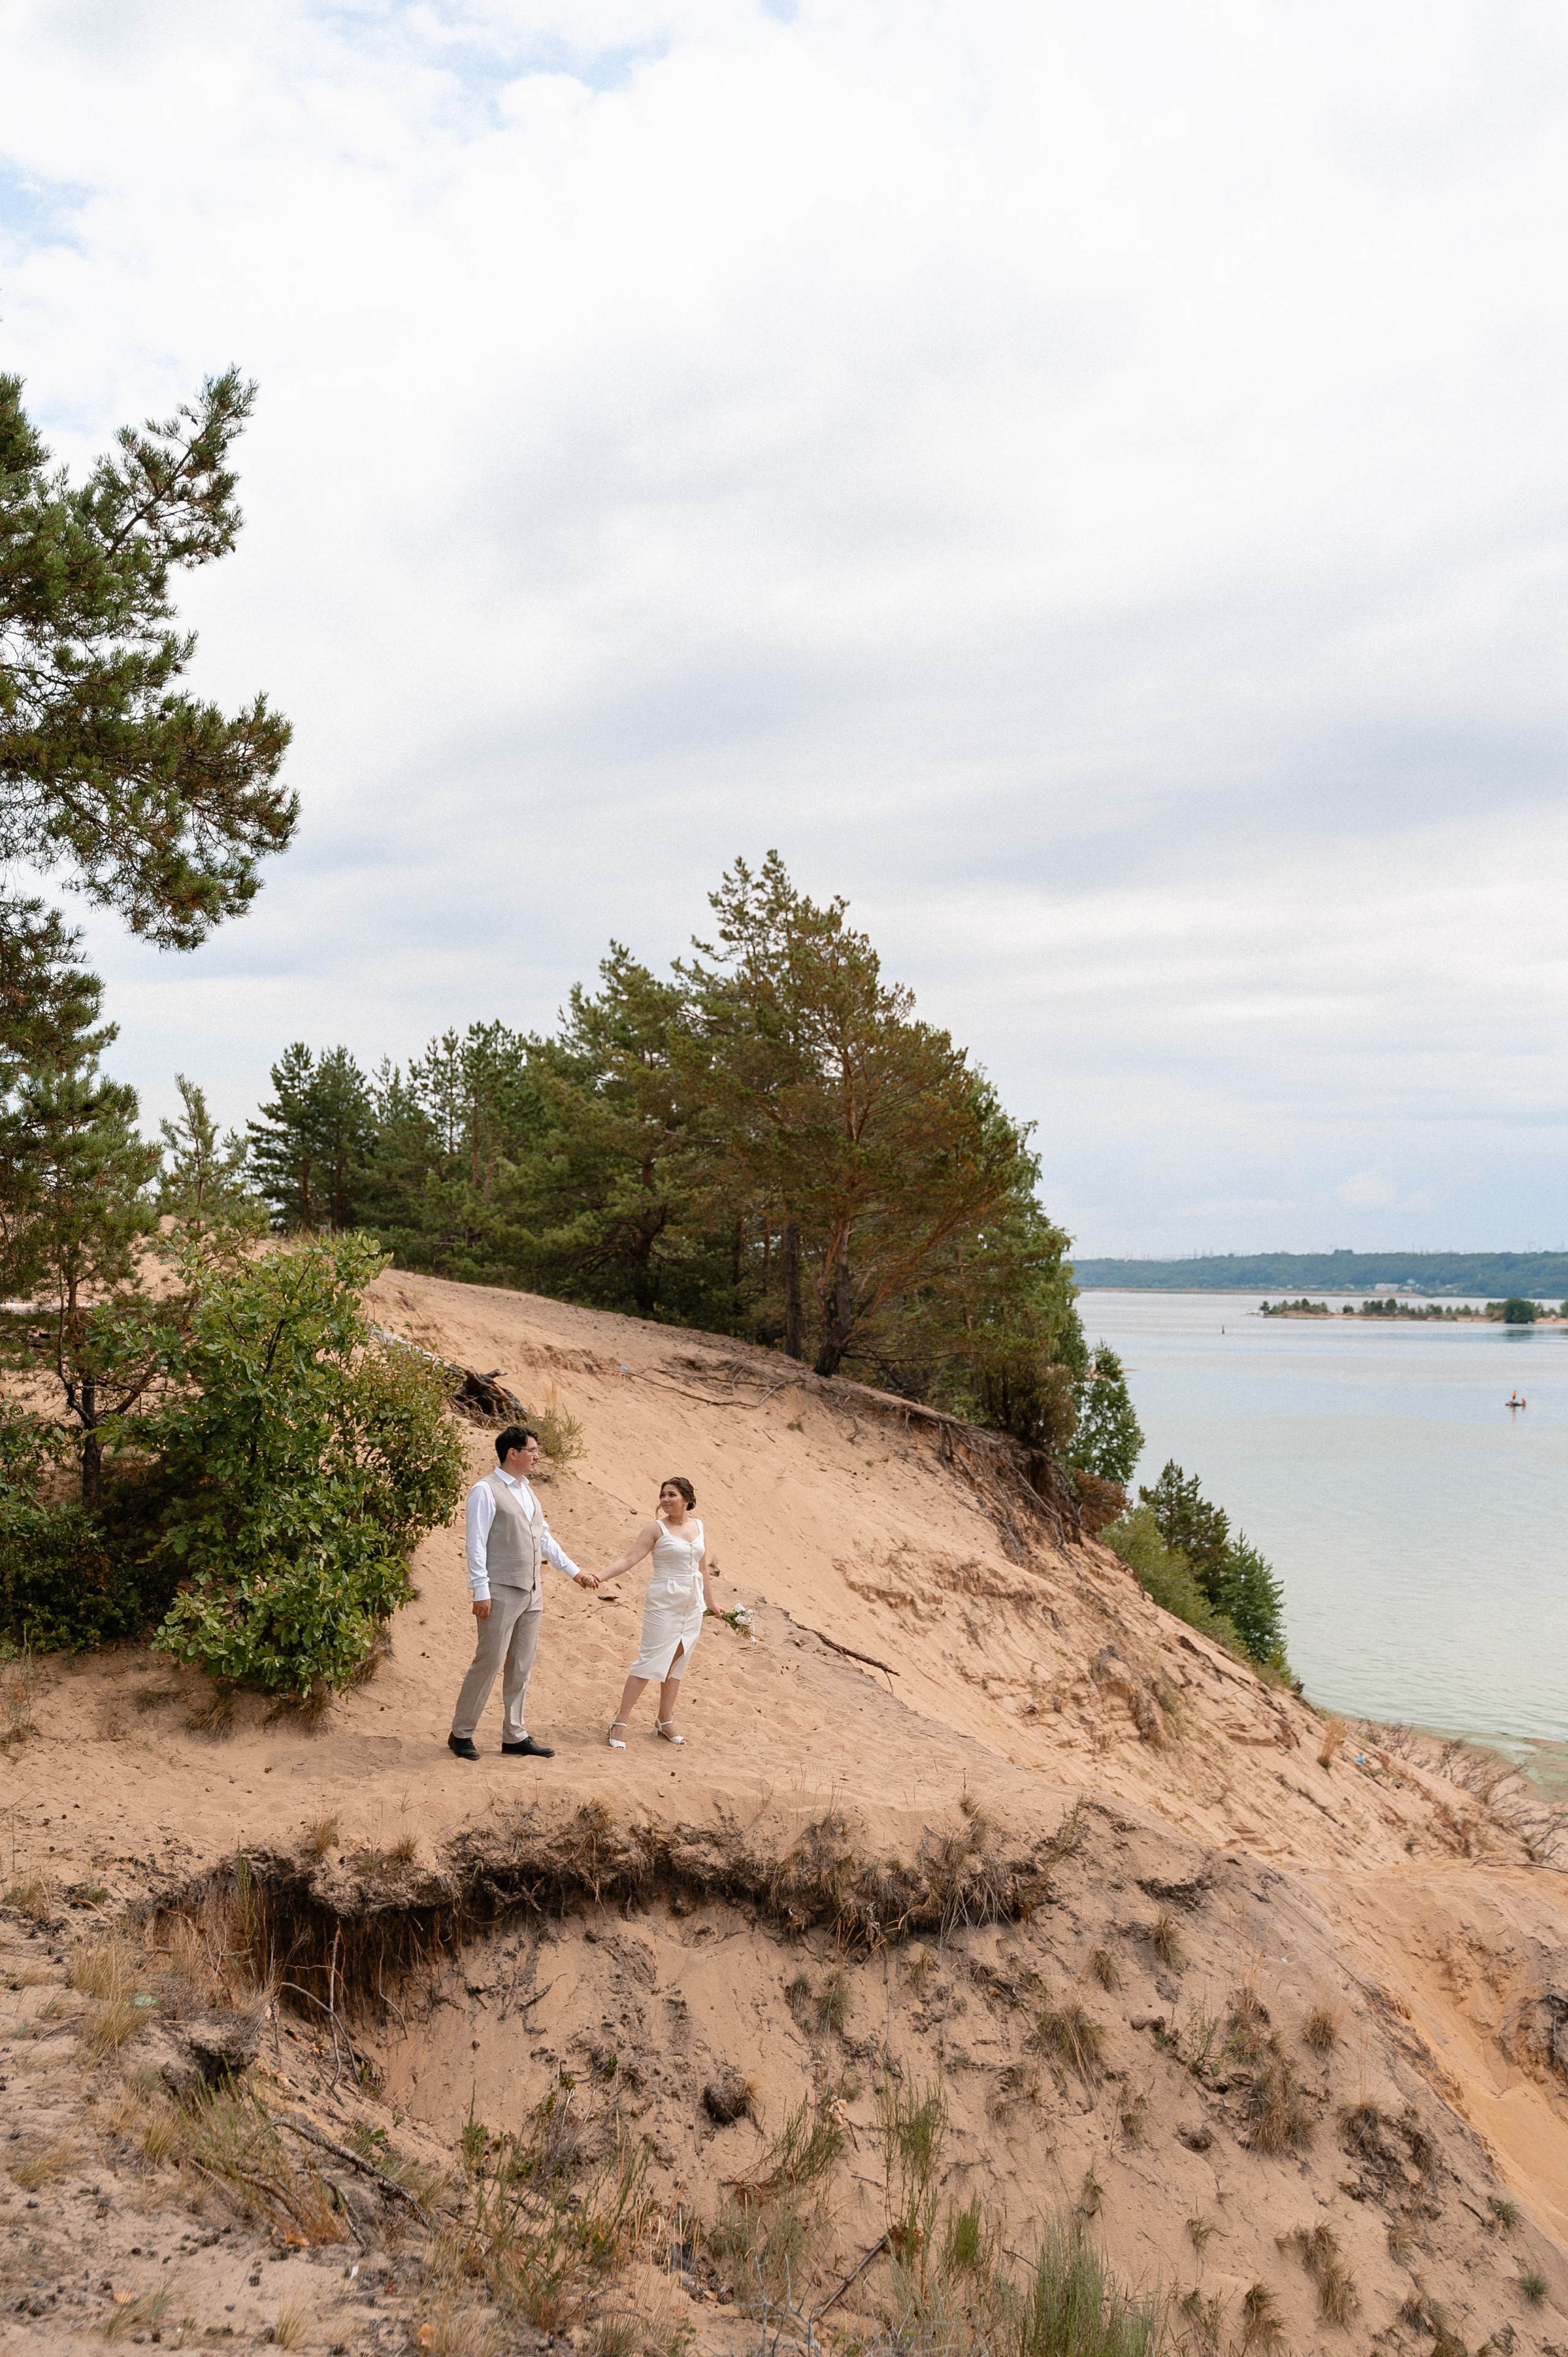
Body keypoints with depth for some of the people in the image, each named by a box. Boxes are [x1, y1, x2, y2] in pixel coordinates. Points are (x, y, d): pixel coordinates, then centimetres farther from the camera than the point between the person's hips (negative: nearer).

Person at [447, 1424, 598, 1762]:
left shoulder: (527, 1492, 16)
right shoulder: (486, 1491, -9)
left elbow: (544, 1538, 22)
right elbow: (476, 1544, -12)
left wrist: (574, 1571, 21)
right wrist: (480, 1591, -17)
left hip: (531, 1593, 8)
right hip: (501, 1593, -8)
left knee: (522, 1666, 10)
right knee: (488, 1662, -4)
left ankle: (515, 1736, 18)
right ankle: (461, 1734, 9)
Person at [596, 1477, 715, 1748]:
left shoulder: (698, 1526, 7)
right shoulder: (656, 1529, -7)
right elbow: (629, 1558, -15)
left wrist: (707, 1602, 19)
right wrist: (600, 1576, -28)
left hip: (692, 1604, 5)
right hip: (664, 1603, -5)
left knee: (677, 1662, 10)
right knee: (650, 1661, -8)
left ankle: (665, 1721, 20)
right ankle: (620, 1724, -3)